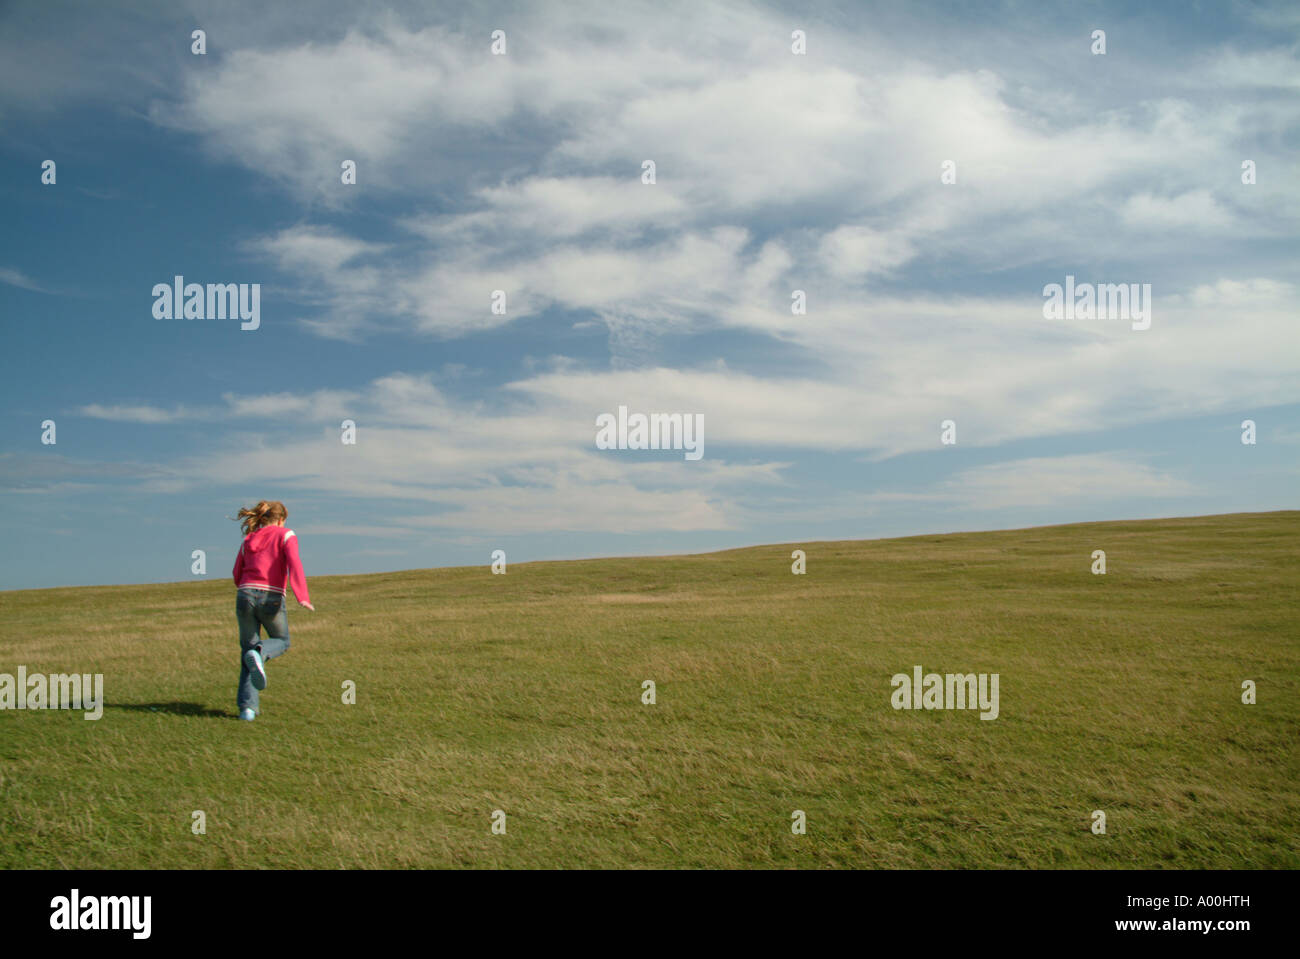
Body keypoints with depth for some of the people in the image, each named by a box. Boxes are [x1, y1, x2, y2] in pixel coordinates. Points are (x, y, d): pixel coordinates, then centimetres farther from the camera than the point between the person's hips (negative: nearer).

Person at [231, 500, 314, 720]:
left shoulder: (248, 540, 19)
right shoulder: (285, 535, 6)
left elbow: (238, 574, 17)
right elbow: (294, 563, -10)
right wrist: (302, 597, -20)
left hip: (245, 595, 4)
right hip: (271, 598, -4)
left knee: (247, 648, 11)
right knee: (282, 642, 19)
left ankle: (247, 706, -3)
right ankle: (259, 654, -16)